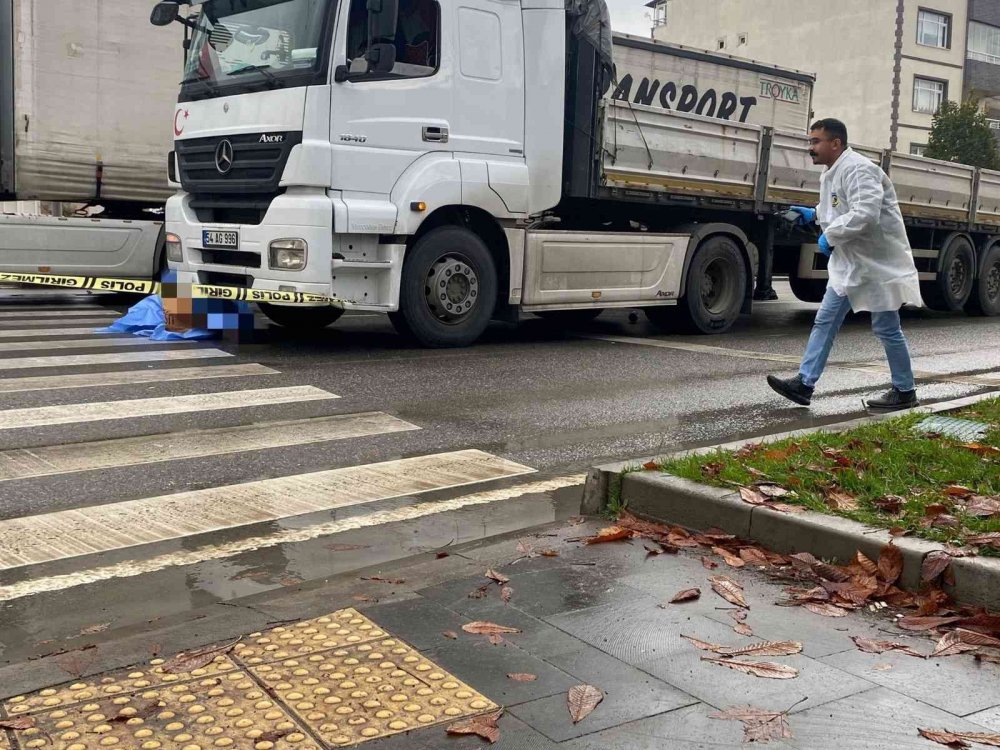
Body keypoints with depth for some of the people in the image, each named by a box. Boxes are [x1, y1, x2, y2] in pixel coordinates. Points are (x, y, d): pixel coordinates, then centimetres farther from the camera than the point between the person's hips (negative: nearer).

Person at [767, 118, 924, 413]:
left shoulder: (857, 169, -22)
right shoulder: (831, 173, 11)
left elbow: (865, 213, -33)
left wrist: (830, 235, -25)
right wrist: (815, 214, 12)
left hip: (879, 262, -10)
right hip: (851, 262, 10)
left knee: (886, 328, 2)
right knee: (825, 321, 5)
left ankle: (905, 392, 17)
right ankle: (804, 383, 7)